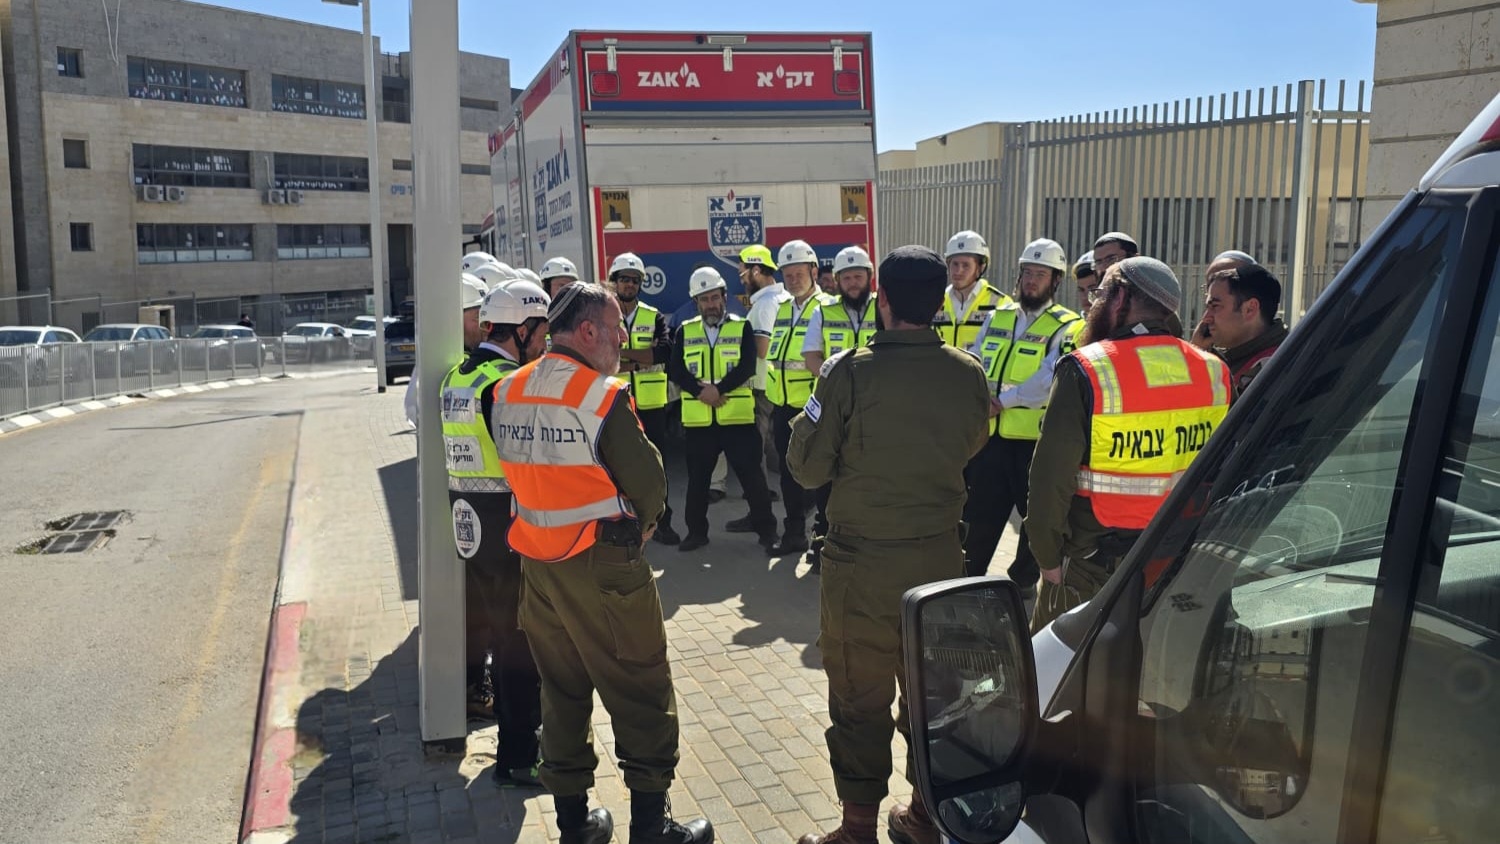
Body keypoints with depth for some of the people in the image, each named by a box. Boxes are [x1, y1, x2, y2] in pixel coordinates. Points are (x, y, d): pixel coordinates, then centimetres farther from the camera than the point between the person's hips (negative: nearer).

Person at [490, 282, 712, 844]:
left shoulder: (508, 392, 4)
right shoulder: (601, 395, -16)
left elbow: (517, 470, 9)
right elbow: (648, 481, -13)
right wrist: (641, 522, 6)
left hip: (536, 560, 7)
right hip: (603, 563, -7)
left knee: (562, 690, 16)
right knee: (640, 692, 5)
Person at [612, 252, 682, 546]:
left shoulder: (654, 317, 6)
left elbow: (665, 351, -13)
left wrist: (621, 353, -18)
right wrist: (641, 359, -18)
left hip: (650, 404, 1)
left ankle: (662, 523, 18)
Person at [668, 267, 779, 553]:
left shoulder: (742, 328, 3)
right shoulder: (685, 332, 9)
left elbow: (748, 367, -9)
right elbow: (675, 370, -1)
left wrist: (719, 389, -20)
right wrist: (700, 390, -17)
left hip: (738, 417, -2)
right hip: (697, 419, 2)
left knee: (751, 474, 2)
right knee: (697, 477, 10)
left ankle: (766, 527, 15)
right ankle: (696, 531, 22)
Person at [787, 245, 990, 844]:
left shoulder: (850, 372, -18)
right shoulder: (968, 374, -4)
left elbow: (807, 468, -12)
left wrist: (814, 412, 3)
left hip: (863, 562, -4)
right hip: (941, 555, 4)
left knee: (861, 699, 9)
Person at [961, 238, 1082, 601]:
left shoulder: (1067, 327, -4)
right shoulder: (997, 318, 13)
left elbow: (1049, 381, -17)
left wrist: (1002, 401, -18)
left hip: (1035, 438, -4)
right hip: (991, 435, 4)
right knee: (980, 513, 10)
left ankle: (1024, 579, 28)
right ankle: (969, 579, 23)